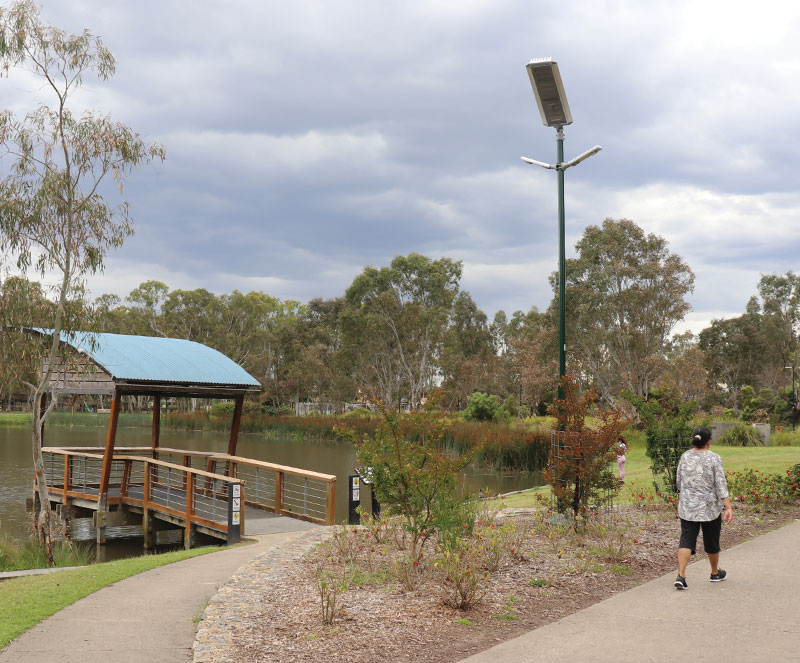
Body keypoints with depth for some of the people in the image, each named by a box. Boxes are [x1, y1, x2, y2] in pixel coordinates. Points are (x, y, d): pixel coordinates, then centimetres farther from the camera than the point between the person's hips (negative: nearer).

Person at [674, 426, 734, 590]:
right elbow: (721, 485, -13)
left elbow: (678, 481, 10)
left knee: (686, 540, 0)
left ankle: (680, 575, -13)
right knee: (712, 541, 15)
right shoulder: (713, 458, -10)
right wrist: (729, 507, -11)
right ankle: (715, 573, 33)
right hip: (709, 508, -3)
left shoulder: (685, 456, 1)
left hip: (687, 507, 3)